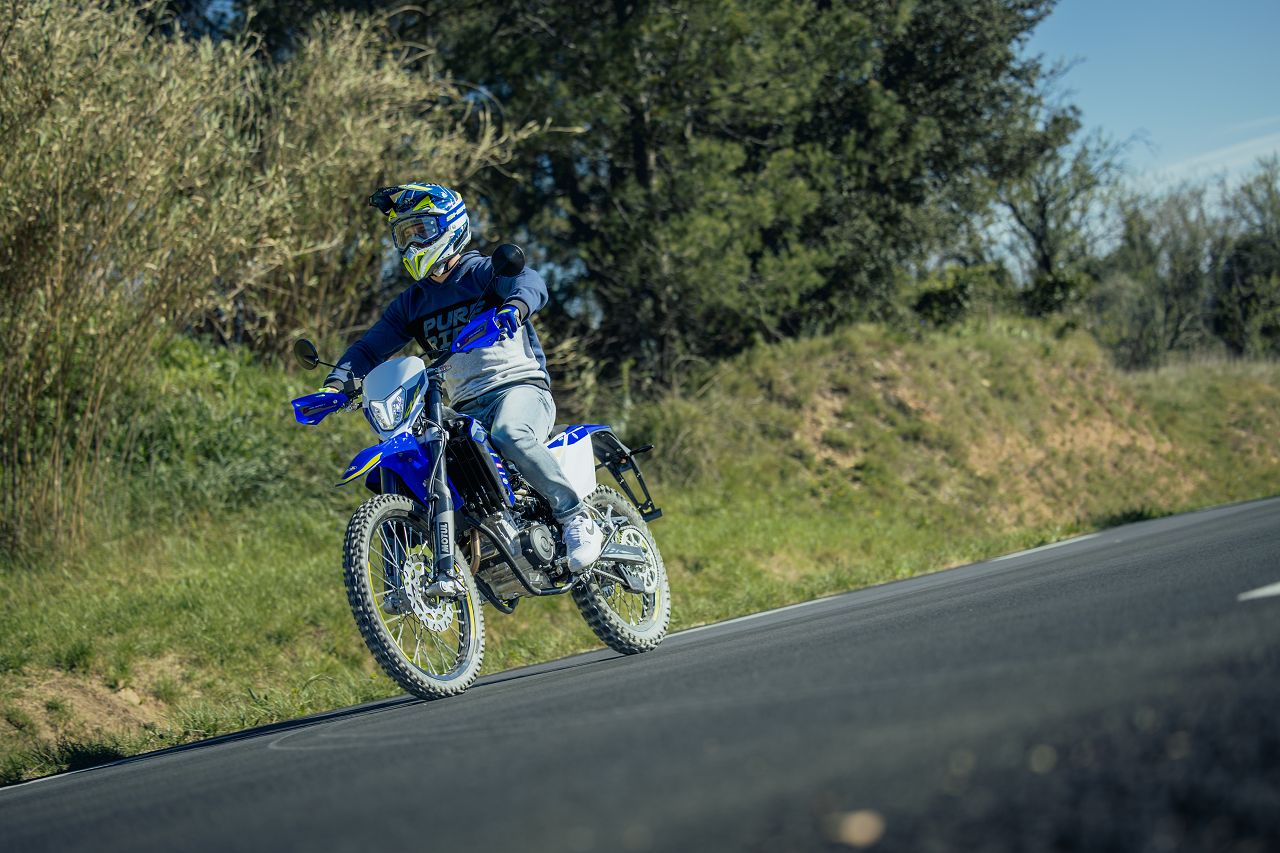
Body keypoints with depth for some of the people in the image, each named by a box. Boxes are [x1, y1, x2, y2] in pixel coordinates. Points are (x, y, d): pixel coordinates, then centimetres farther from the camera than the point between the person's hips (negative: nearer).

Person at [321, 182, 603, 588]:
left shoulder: (484, 271, 2)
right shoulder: (411, 303, 21)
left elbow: (531, 282, -19)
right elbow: (370, 346, 17)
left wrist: (514, 306, -43)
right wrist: (337, 382, -3)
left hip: (520, 387, -6)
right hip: (464, 409, 6)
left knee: (510, 436, -39)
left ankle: (576, 517, -26)